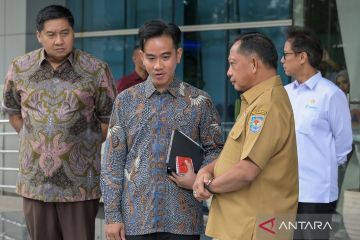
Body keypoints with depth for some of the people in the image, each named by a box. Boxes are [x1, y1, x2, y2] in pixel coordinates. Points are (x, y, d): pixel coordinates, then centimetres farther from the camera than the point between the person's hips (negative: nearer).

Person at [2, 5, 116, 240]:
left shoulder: (96, 70, -4)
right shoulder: (20, 68, 4)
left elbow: (109, 118, 5)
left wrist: (87, 146, 2)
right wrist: (35, 142, 11)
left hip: (79, 182, -2)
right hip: (35, 181, 3)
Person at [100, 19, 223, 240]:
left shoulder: (200, 102, 2)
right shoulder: (126, 100, 4)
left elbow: (214, 149, 8)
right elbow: (113, 161, 4)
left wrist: (199, 177, -12)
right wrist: (112, 215, -1)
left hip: (182, 220, -1)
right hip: (135, 219, 1)